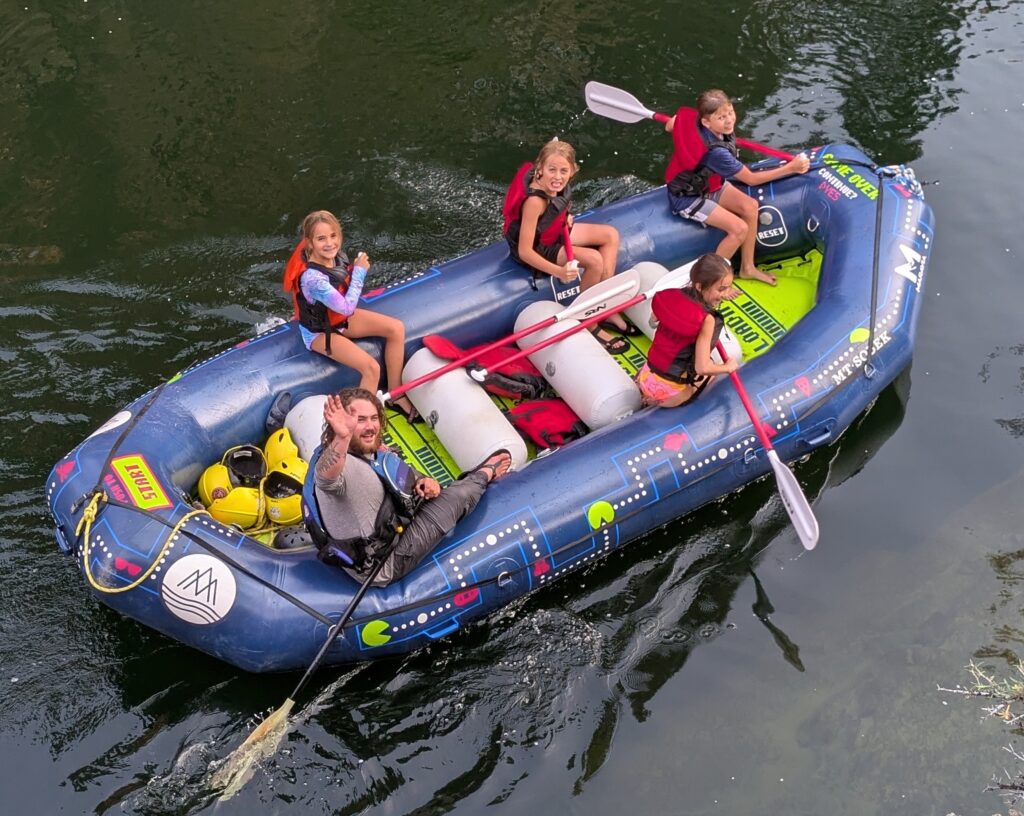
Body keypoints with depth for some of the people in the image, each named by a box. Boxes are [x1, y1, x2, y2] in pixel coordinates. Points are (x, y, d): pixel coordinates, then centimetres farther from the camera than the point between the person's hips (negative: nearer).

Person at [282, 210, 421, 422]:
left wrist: (358, 268, -8)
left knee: (396, 328, 0)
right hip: (320, 332, -8)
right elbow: (347, 307, -30)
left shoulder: (336, 255, -13)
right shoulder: (312, 278, -37)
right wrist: (359, 272, -23)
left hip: (339, 317, 8)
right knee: (371, 368, -23)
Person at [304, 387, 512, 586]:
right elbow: (326, 477, -55)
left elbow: (403, 474, 13)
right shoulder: (340, 461, -31)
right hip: (382, 568, -8)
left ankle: (476, 479, 41)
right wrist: (341, 438, -74)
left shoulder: (372, 452, -3)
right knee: (456, 498, -3)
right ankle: (485, 474, 25)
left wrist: (424, 481, -9)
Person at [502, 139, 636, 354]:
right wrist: (558, 271, -45)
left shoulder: (553, 183, -15)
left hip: (555, 233, 9)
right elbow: (524, 251, -37)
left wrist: (565, 219, -3)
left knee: (610, 235, 7)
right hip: (537, 248, -9)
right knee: (594, 260, -23)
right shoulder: (535, 201, -38)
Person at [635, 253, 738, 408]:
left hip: (646, 379, 6)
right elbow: (702, 367, -24)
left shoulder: (672, 297, -8)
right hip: (669, 394, -6)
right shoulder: (706, 320, -26)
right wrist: (727, 367, -6)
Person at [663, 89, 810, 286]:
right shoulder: (716, 152, -35)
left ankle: (747, 268, 11)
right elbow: (751, 179, -23)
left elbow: (669, 126, 6)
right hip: (686, 198, -9)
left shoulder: (689, 115, -17)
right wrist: (791, 168, -19)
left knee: (750, 207, -3)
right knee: (739, 228, -19)